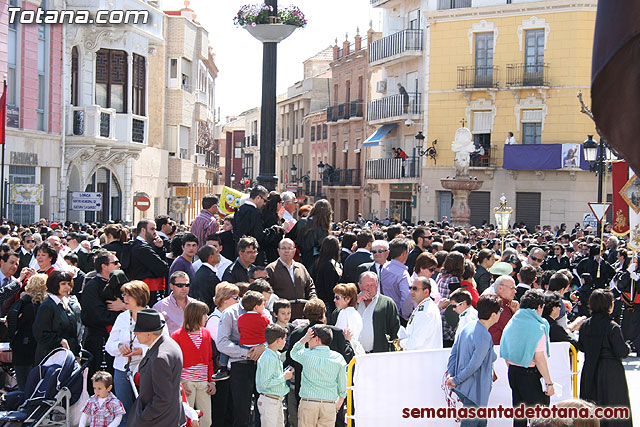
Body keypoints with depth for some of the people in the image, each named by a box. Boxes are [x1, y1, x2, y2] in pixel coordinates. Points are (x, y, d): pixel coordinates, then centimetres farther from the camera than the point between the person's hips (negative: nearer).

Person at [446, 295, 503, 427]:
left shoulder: (468, 326, 4)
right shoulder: (484, 338, -23)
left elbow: (453, 352, 6)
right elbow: (474, 365, -23)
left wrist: (450, 374, 1)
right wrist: (456, 380, -12)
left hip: (464, 387, 9)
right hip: (475, 390, -9)